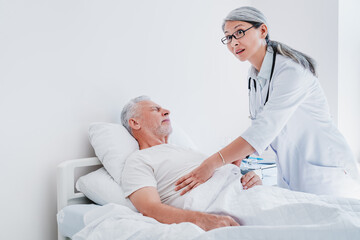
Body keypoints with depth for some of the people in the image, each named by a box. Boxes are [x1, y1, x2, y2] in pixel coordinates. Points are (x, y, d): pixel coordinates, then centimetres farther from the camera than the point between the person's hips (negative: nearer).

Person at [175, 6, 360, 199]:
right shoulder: (254, 77, 4)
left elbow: (266, 127, -34)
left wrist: (213, 163, -40)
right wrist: (235, 163, -8)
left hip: (325, 171, -7)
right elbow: (258, 126, 6)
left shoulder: (291, 70, -23)